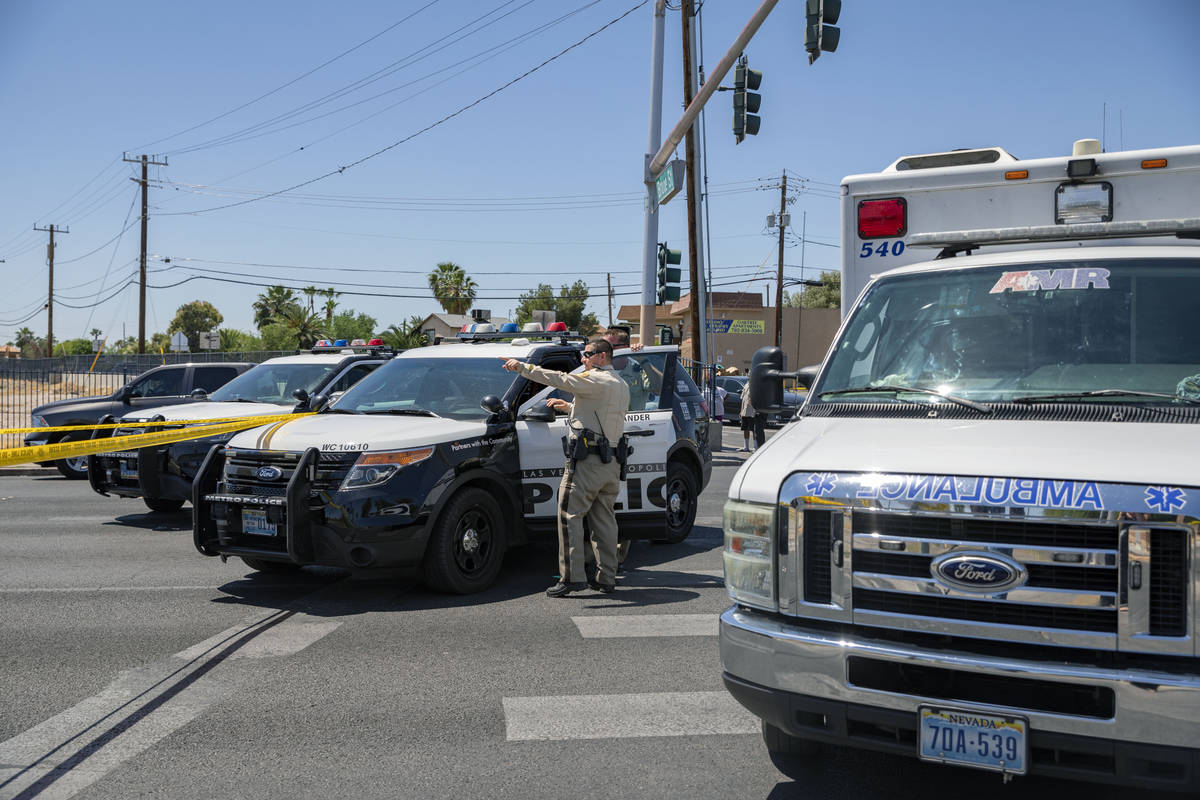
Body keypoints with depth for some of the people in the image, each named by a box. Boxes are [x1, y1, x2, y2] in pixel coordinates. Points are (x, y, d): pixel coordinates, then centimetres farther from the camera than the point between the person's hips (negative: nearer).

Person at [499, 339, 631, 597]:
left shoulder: (597, 380, -9)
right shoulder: (622, 386, 19)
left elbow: (559, 379, -15)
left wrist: (522, 367, -10)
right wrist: (569, 407, 31)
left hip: (587, 460, -9)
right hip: (612, 463, 9)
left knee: (570, 516, -5)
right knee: (604, 520, 11)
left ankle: (572, 576, -8)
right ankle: (607, 578, 13)